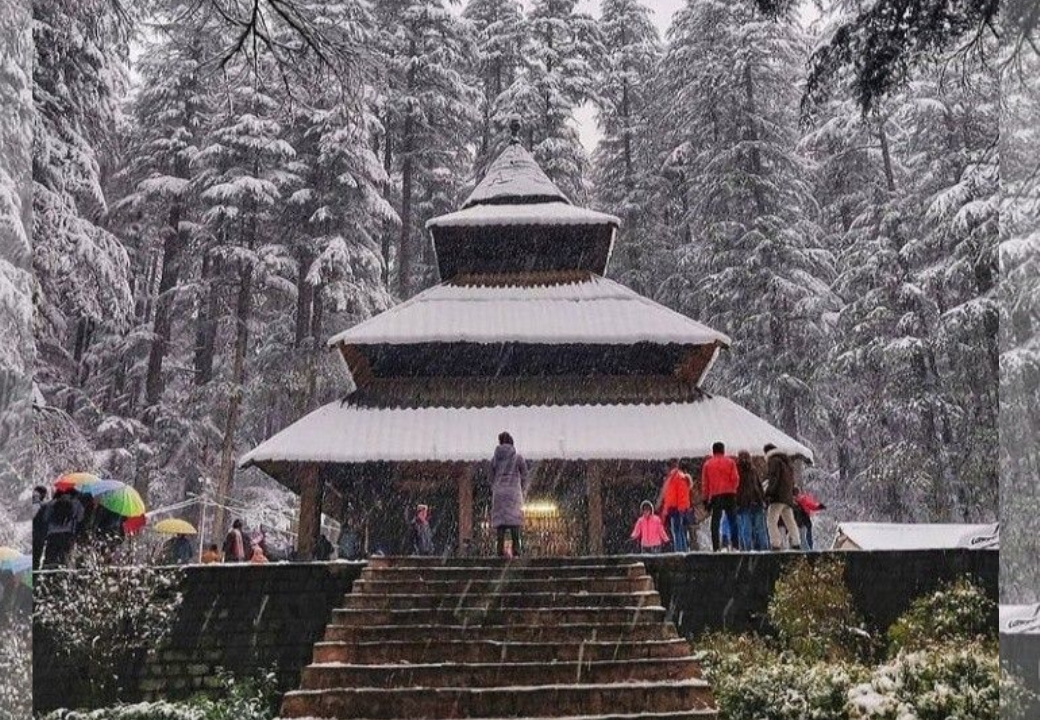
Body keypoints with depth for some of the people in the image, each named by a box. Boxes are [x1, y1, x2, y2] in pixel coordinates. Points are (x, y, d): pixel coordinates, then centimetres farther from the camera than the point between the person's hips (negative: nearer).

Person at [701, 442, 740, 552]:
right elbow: (735, 478, -1)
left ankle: (716, 546, -3)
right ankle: (734, 543, -2)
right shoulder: (730, 462, 5)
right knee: (732, 520, 5)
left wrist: (705, 497, 10)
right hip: (729, 494, 0)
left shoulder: (707, 464, 7)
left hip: (715, 495, 0)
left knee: (715, 521, 2)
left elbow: (704, 482, 5)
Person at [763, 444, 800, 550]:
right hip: (788, 497, 9)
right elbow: (792, 480, 24)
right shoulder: (787, 462, 22)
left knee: (771, 521, -10)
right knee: (790, 521, 14)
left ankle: (776, 545, -18)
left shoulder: (774, 461, -5)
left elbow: (773, 479, -16)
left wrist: (768, 493, -17)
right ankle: (796, 544, 12)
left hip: (778, 497, -9)